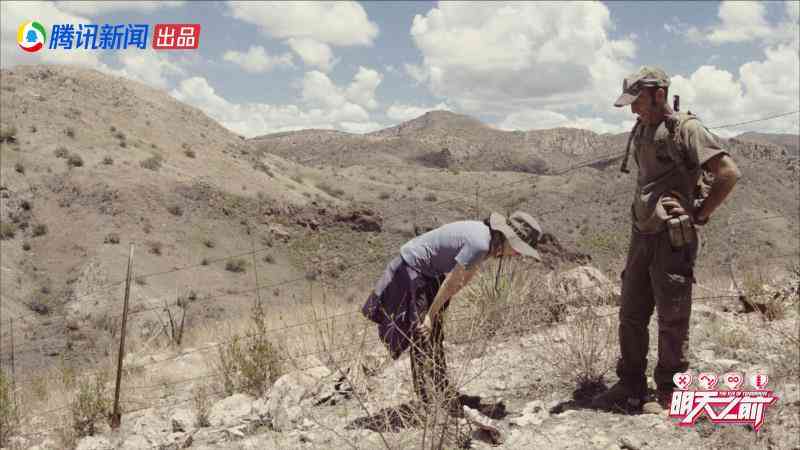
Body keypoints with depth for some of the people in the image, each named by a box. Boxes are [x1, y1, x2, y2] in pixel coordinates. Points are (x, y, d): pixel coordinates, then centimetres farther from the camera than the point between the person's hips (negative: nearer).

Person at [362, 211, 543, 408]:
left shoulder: (487, 236, -1)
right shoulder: (479, 244, -29)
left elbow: (466, 276, 7)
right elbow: (451, 282, -23)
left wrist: (437, 310, 8)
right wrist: (431, 314, -15)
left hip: (428, 273, 10)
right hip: (412, 268, -10)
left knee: (435, 337, 15)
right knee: (423, 338, -8)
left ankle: (443, 397, 24)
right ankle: (428, 400, -3)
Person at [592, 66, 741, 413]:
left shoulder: (685, 129, -11)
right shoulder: (640, 132, 12)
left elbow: (728, 173, -16)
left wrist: (699, 215, -11)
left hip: (674, 238, -8)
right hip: (642, 236, 8)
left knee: (672, 319, 1)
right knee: (631, 315, 10)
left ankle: (667, 394, 13)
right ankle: (630, 388, 21)